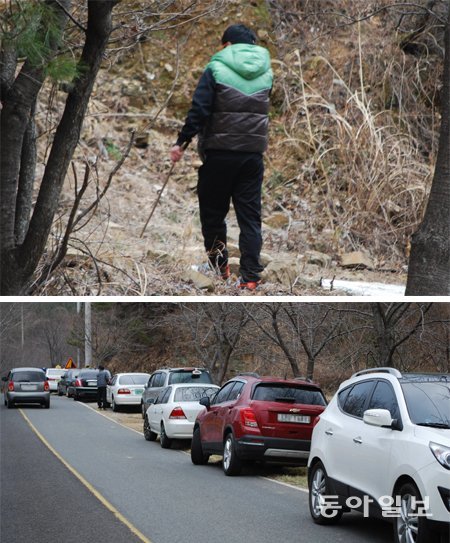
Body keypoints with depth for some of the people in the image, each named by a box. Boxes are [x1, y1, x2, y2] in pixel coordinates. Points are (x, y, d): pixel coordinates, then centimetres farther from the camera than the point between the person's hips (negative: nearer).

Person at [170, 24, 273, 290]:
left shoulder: (216, 69, -6)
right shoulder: (266, 72, 9)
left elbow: (199, 110, -12)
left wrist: (182, 142, -9)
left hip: (219, 152, -3)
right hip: (254, 154, 4)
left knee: (213, 211, 12)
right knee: (250, 215, 5)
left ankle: (219, 266, 16)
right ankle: (250, 276, 0)